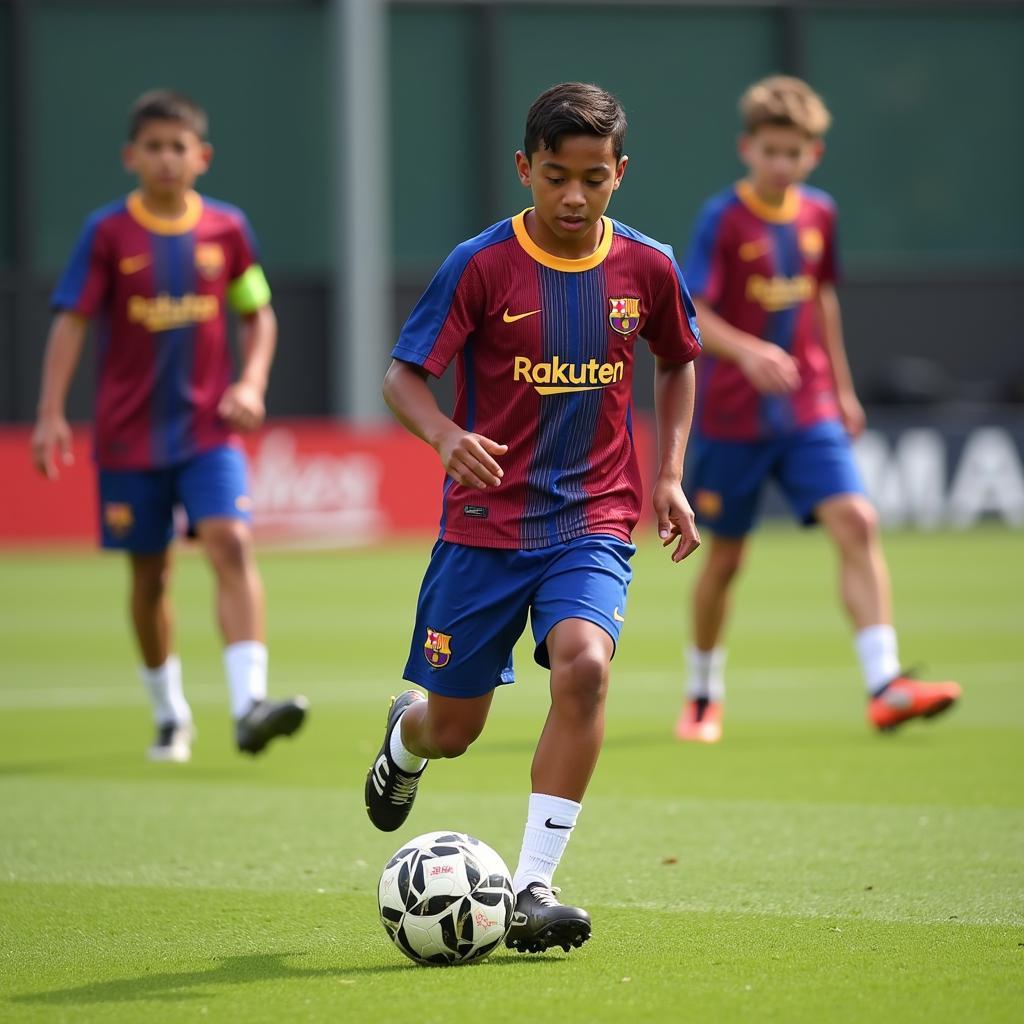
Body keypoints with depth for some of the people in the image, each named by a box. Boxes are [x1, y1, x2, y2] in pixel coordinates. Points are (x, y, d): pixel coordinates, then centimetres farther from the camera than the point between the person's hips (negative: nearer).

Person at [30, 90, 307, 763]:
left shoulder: (227, 229, 2)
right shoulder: (108, 234, -3)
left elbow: (259, 315, 13)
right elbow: (72, 322, -4)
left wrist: (251, 384, -3)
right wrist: (52, 415, -12)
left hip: (209, 428, 0)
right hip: (131, 434, 0)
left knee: (232, 544, -20)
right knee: (150, 576, 8)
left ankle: (250, 702, -28)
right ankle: (170, 717, 25)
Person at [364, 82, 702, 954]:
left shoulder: (646, 268, 0)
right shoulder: (482, 267, -9)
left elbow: (678, 363, 19)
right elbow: (402, 376, -10)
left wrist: (670, 472, 8)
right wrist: (447, 435, -31)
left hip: (593, 522, 1)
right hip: (486, 521, -1)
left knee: (585, 663, -28)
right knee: (453, 730, 6)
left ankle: (533, 890, -22)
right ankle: (406, 736, 48)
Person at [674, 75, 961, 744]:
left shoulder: (819, 215, 5)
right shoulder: (724, 219, -11)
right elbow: (690, 313, -17)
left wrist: (842, 388, 22)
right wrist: (746, 351, -35)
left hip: (808, 412, 3)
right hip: (732, 414, -3)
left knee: (857, 521, -16)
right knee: (726, 556, 7)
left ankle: (885, 686, -22)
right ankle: (703, 698, 28)